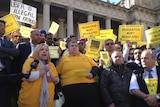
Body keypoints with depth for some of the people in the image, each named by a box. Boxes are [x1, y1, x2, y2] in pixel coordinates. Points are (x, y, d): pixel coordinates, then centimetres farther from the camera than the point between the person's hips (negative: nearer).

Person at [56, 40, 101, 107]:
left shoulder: (86, 57, 20)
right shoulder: (63, 59, 15)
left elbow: (95, 67, 17)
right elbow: (57, 74, 10)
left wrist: (92, 74, -4)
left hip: (89, 87, 2)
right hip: (70, 89, -1)